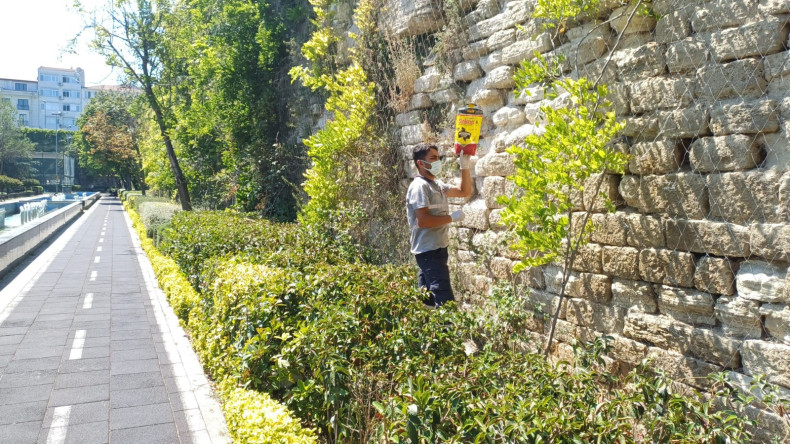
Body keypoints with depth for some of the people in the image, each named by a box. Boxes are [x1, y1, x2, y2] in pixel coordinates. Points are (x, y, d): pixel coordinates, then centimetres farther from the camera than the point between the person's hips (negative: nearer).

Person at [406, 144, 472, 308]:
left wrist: (465, 167, 11)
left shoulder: (438, 184, 15)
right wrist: (452, 217, -14)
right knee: (445, 301, -15)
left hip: (438, 248, 10)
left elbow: (464, 191, 22)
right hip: (429, 251, -10)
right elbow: (423, 220, -23)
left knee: (429, 301, 15)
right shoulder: (420, 186, -14)